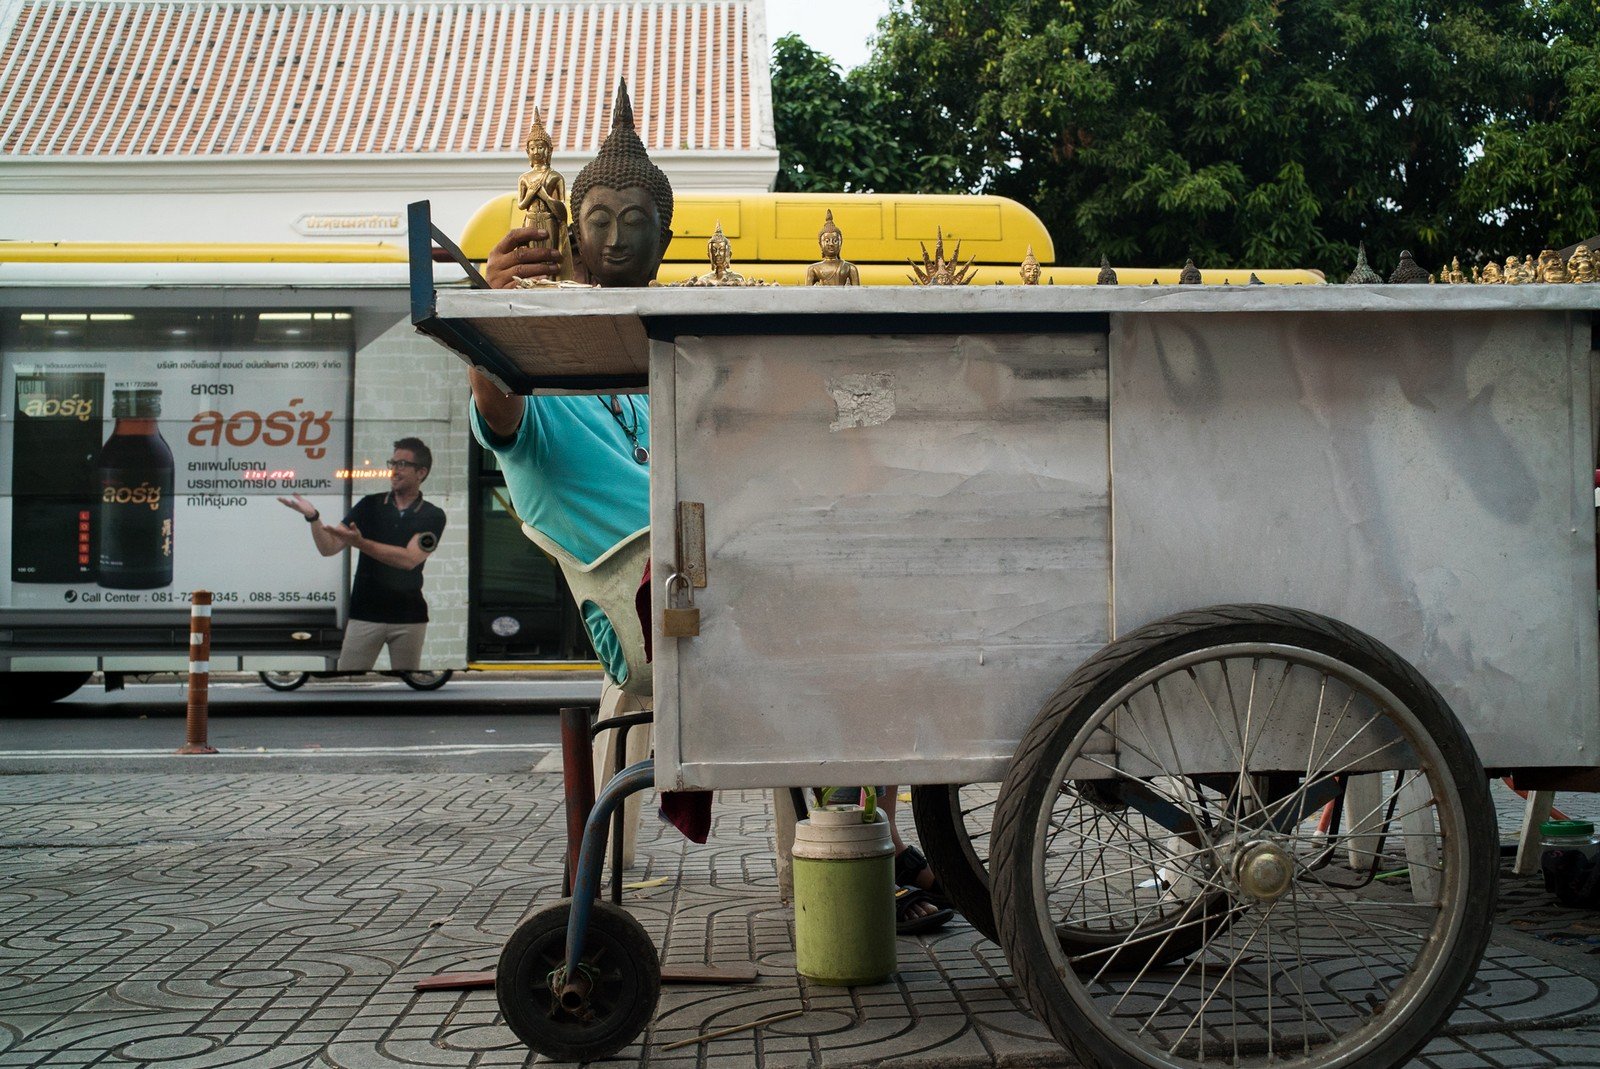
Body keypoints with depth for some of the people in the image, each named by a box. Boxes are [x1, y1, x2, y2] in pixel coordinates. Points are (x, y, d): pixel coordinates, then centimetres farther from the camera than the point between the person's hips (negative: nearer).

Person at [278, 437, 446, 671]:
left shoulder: (432, 516, -2)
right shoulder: (370, 505, 4)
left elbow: (409, 559, -18)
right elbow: (328, 547, 0)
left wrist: (360, 543, -29)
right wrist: (313, 517, -20)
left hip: (408, 619, -1)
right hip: (364, 615, 1)